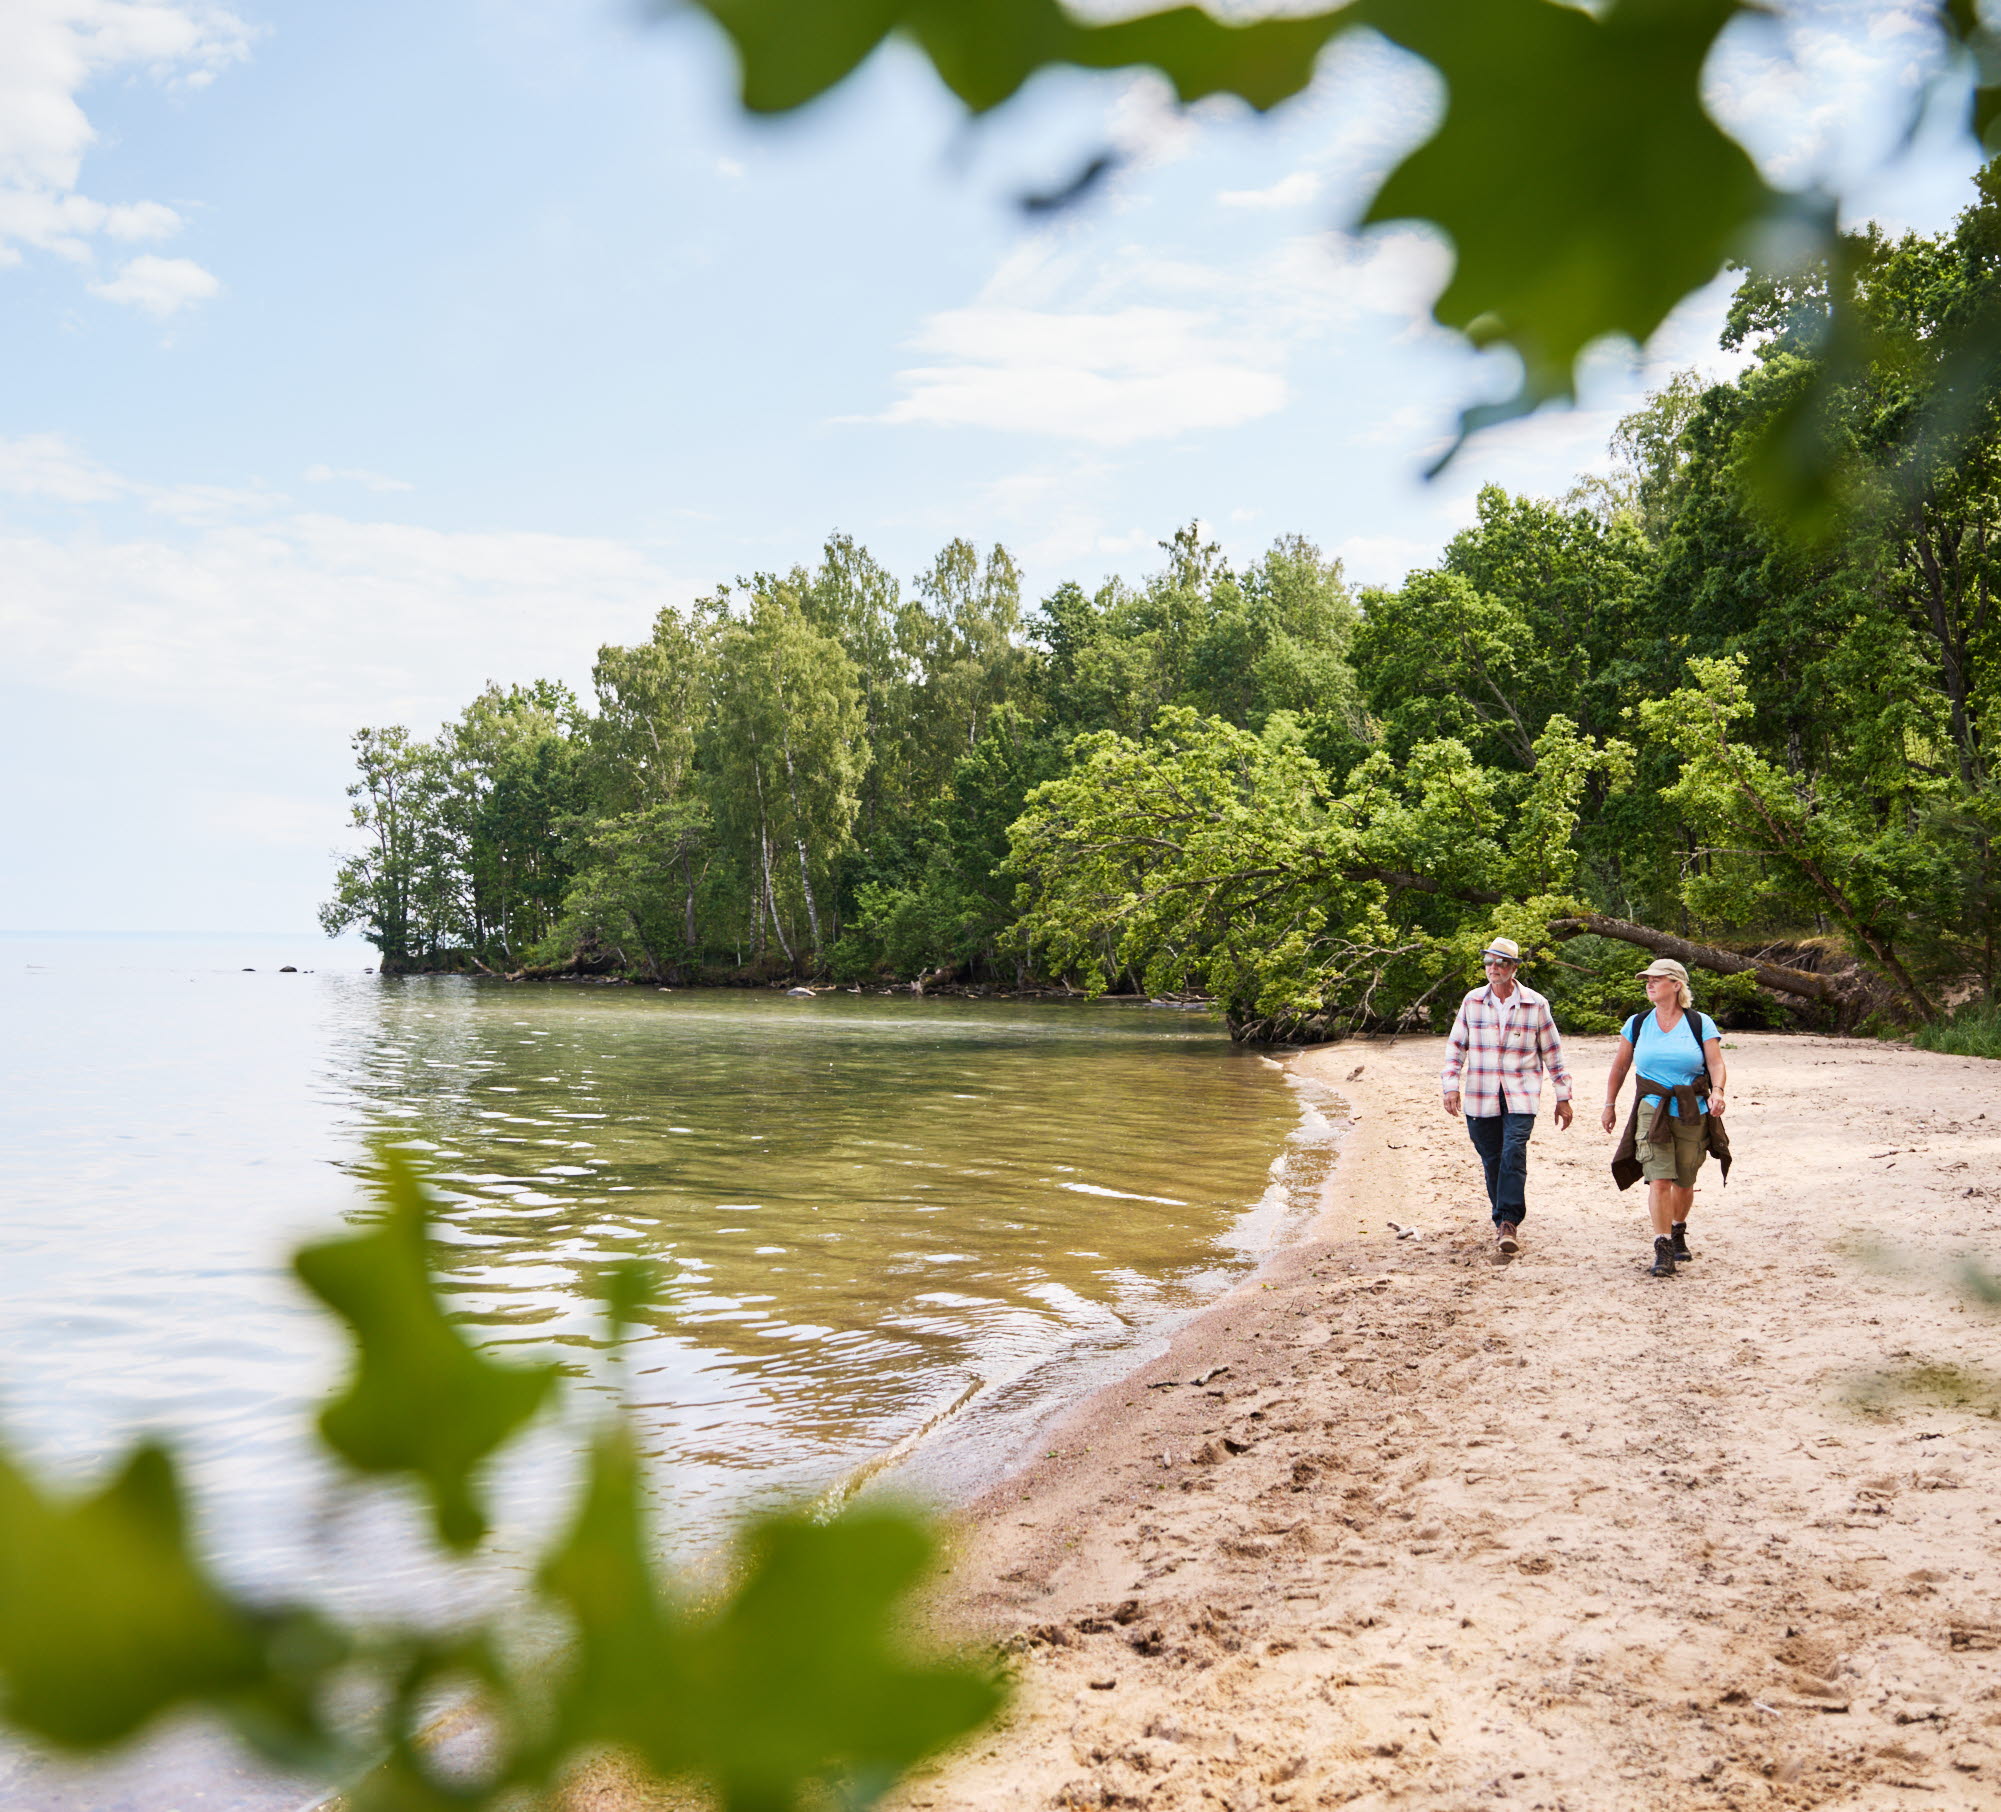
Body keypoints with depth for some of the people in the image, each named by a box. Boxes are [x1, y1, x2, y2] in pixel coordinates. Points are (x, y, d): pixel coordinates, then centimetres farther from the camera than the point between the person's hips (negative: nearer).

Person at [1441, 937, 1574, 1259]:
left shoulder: (1535, 1005, 1)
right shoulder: (1472, 1002, 5)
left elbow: (1552, 1052, 7)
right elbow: (1456, 1046, 9)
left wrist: (1563, 1097, 8)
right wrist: (1451, 1085, -3)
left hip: (1521, 1097, -2)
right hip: (1480, 1098, 2)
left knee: (1514, 1155, -17)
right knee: (1492, 1160, 6)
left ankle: (1509, 1223, -15)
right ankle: (1503, 1221, 21)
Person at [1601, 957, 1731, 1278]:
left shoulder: (1700, 1024, -1)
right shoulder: (1637, 1024, 5)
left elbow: (1716, 1064, -7)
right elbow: (1619, 1067, 13)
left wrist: (1717, 1092, -26)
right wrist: (1610, 1105, 13)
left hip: (1692, 1114, 0)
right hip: (1652, 1111, 0)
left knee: (1684, 1182, 9)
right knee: (1659, 1180, -14)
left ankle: (1678, 1233, 35)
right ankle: (1663, 1249, -9)